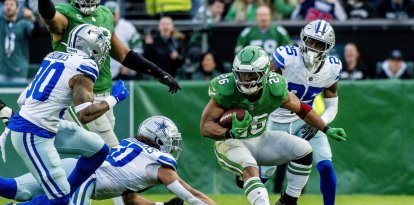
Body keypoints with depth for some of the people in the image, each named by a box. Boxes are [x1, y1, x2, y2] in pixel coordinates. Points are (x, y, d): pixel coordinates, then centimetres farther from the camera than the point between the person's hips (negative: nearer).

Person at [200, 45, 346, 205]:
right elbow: (205, 126, -22)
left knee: (303, 150, -9)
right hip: (231, 143, -5)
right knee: (249, 168, -35)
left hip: (260, 139, 5)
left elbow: (301, 108, 5)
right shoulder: (226, 90, -24)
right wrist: (230, 133, -40)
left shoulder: (275, 89, -14)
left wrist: (326, 129, 6)